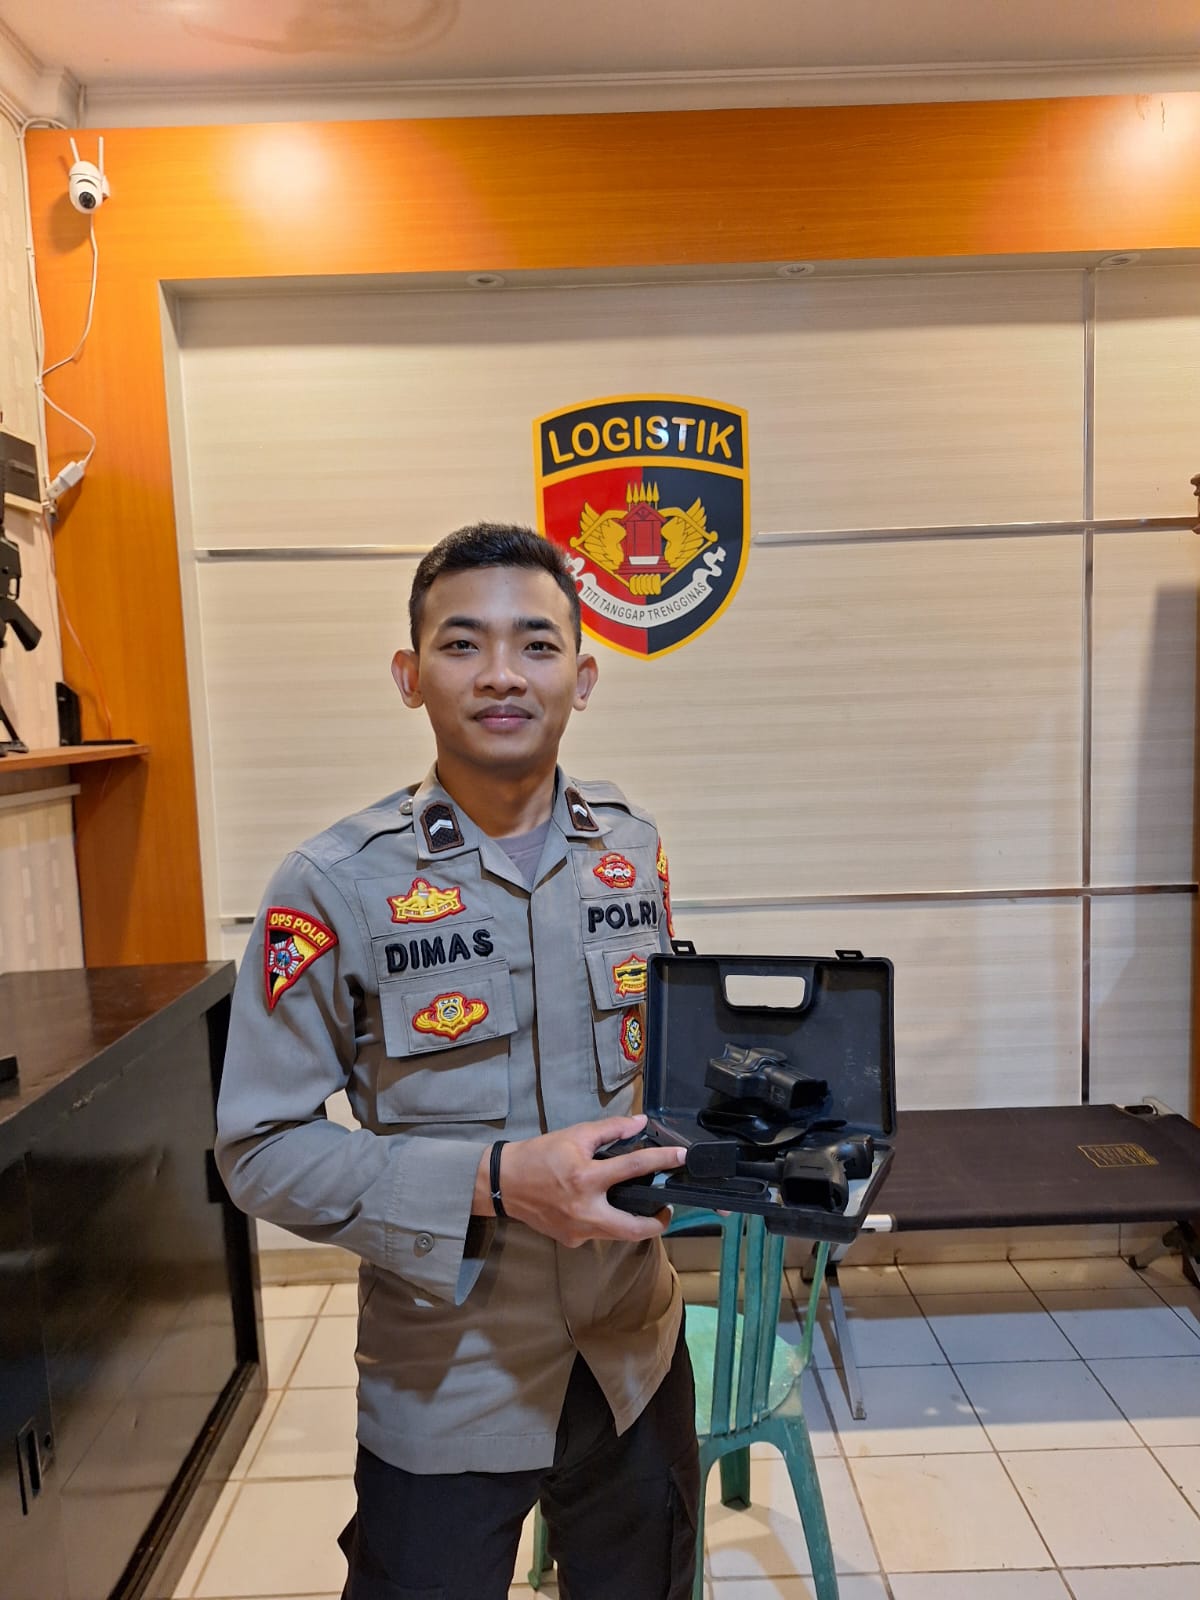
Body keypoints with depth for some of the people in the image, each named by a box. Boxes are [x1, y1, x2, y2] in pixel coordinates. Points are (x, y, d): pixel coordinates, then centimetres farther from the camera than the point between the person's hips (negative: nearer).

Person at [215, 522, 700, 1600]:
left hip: (636, 1356, 5)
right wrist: (494, 1181, -26)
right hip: (448, 1380, -4)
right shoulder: (336, 887, -18)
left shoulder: (633, 852, -3)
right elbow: (262, 1148, -15)